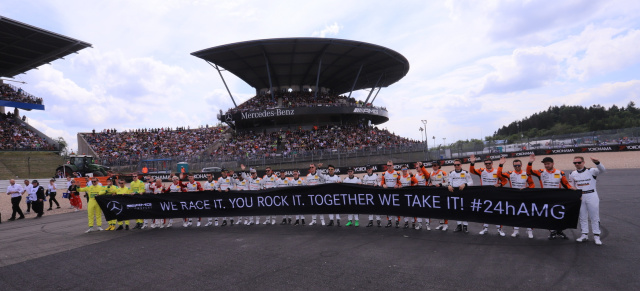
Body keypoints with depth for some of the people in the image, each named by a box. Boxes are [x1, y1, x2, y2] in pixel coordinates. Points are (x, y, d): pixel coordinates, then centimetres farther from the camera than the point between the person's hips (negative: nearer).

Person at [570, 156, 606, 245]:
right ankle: (584, 235, 18)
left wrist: (597, 162, -41)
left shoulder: (591, 171, -5)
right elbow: (572, 187, 13)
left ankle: (596, 236, 9)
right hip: (579, 197, 4)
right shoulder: (572, 174, 6)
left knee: (594, 217, 2)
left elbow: (602, 170, -23)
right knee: (582, 217, 9)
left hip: (592, 196, -3)